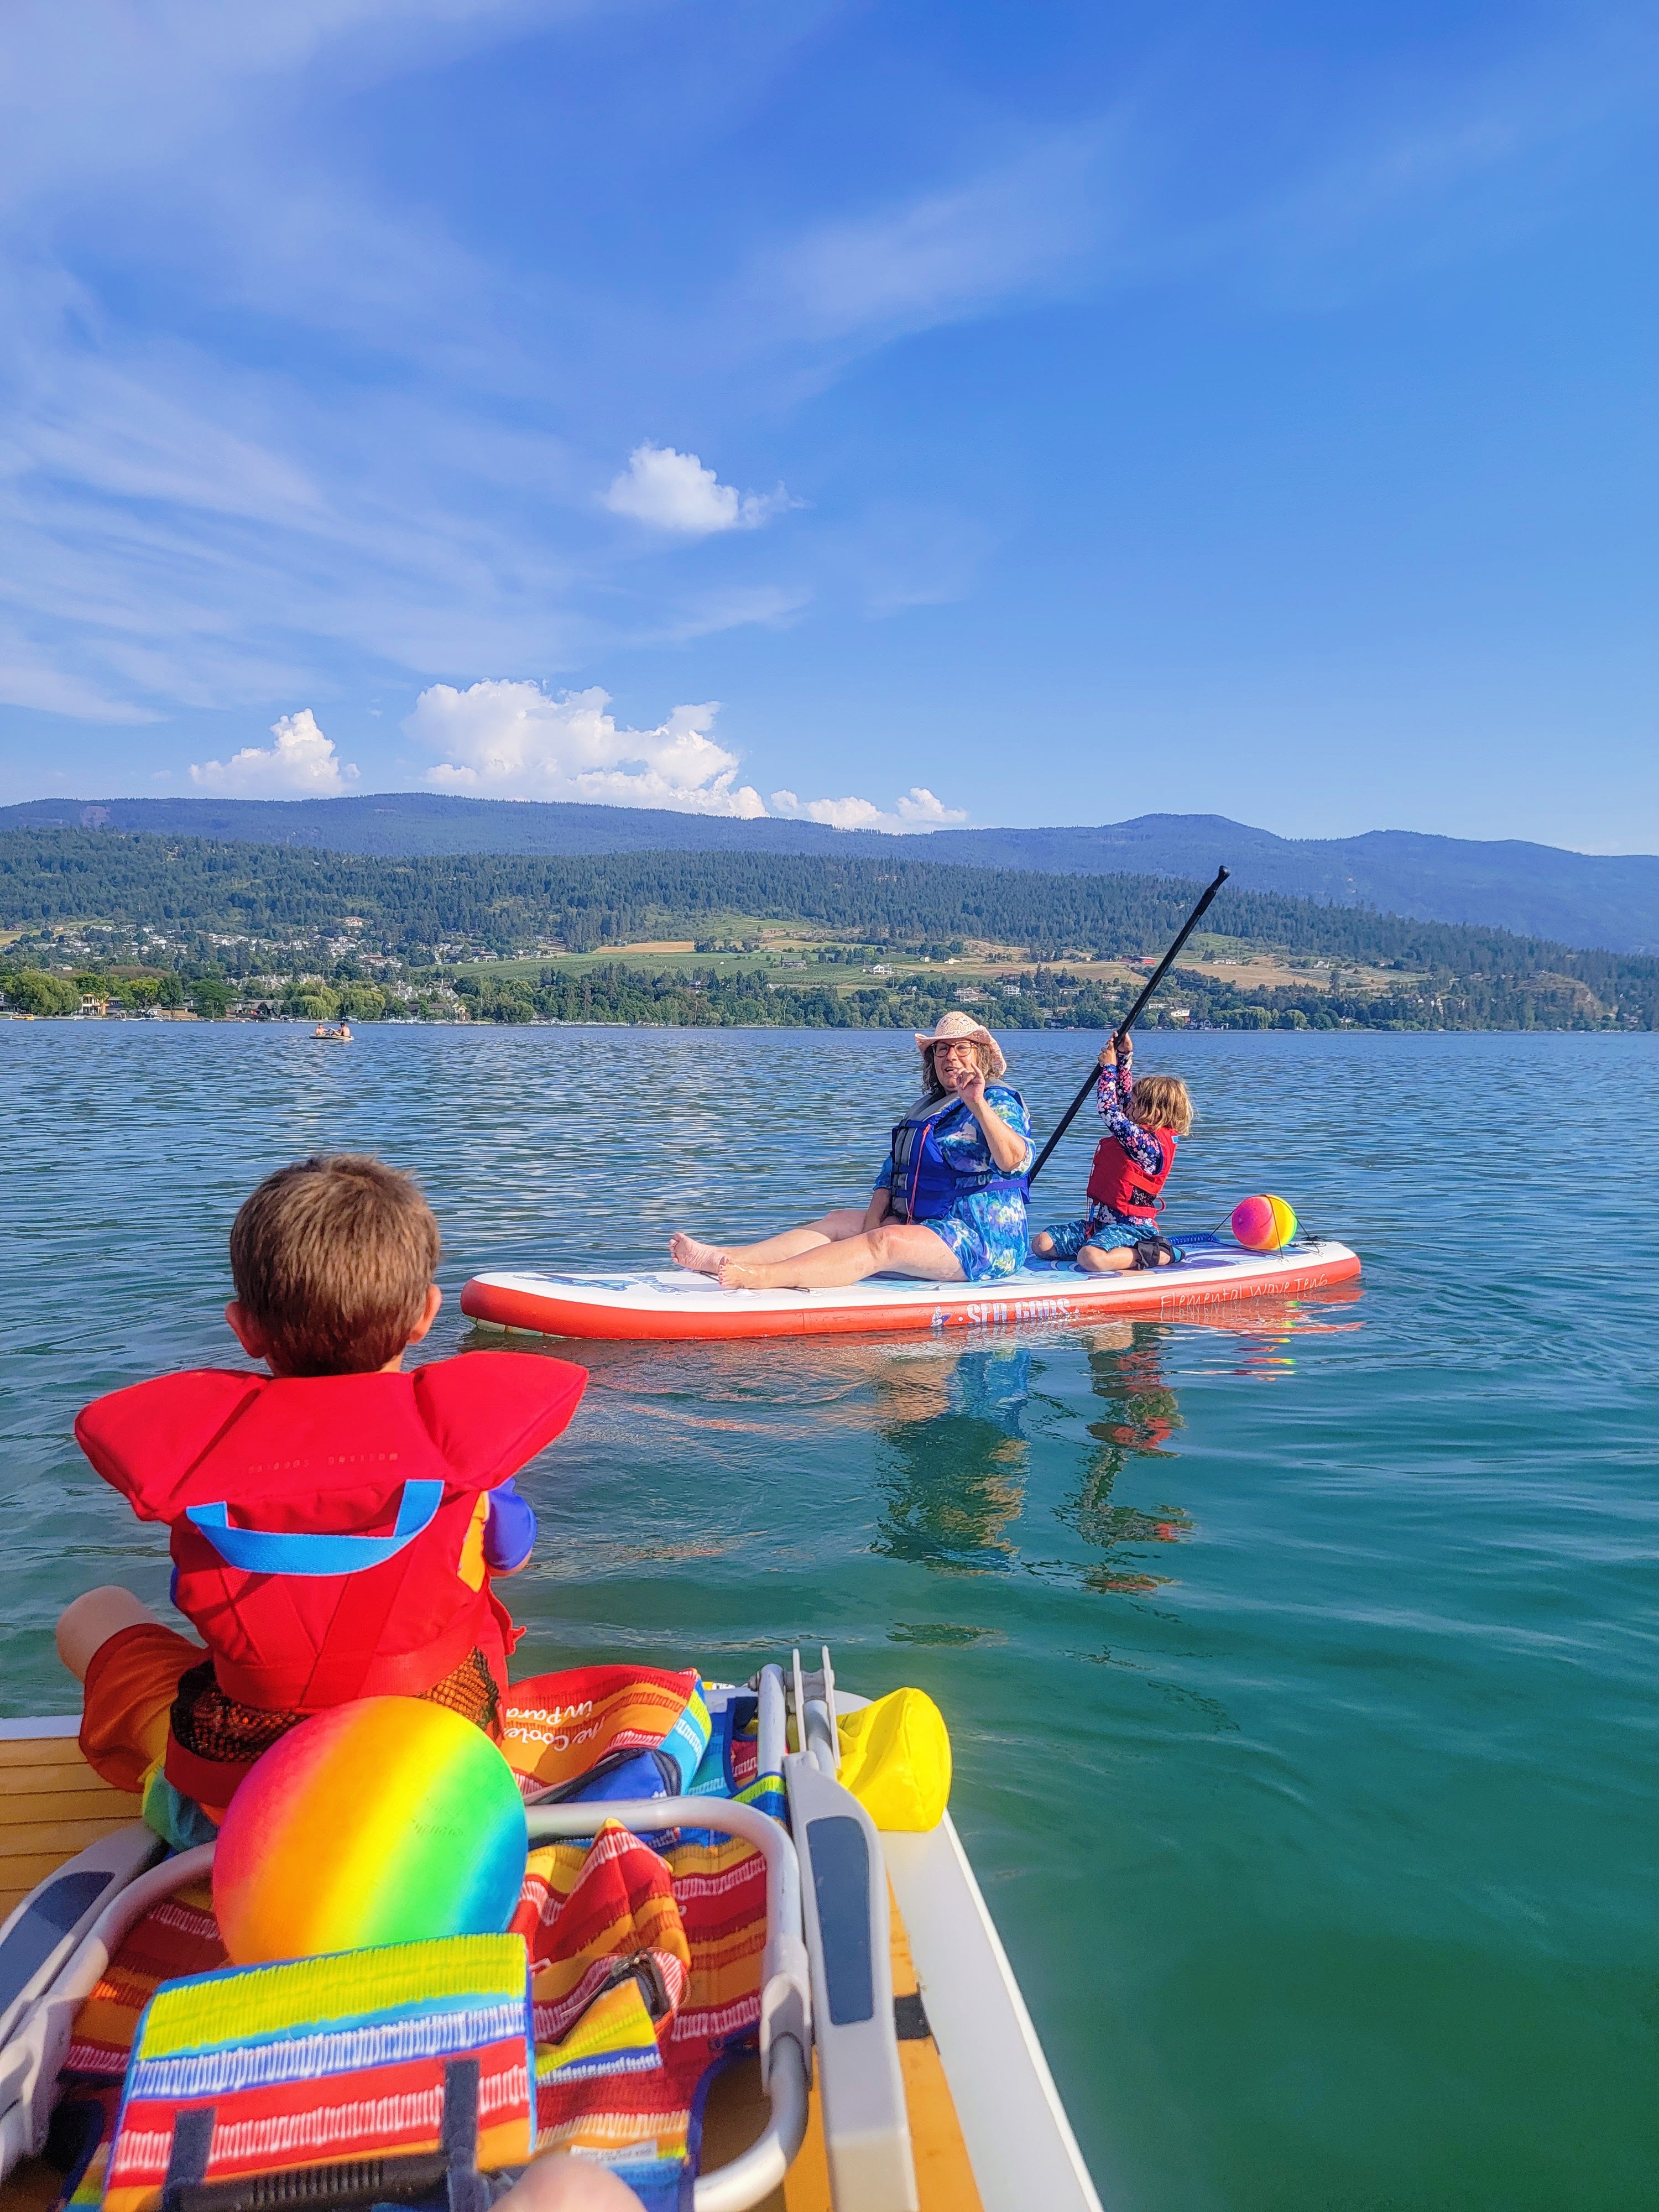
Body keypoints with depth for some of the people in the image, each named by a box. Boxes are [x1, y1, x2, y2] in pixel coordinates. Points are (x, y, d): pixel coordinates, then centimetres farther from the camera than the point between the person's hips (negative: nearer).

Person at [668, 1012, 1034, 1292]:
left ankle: (761, 1277, -45)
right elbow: (892, 1171, 13)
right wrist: (872, 1223, -4)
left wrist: (978, 1104, -39)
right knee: (840, 1221, -3)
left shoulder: (1000, 1102, -7)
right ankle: (723, 1259, -18)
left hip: (982, 1240, -9)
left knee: (885, 1242, -30)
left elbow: (1015, 1161, -27)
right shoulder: (927, 1107, 20)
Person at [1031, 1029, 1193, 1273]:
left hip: (1130, 1227, -10)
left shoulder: (1149, 1145, -18)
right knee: (1041, 1244, -4)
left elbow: (1109, 1110, -20)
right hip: (1100, 1222, 10)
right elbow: (1125, 1095, 25)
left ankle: (1157, 1255, -14)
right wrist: (1125, 1057, 24)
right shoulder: (1144, 1134, 11)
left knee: (1090, 1259, -39)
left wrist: (1109, 1068, -9)